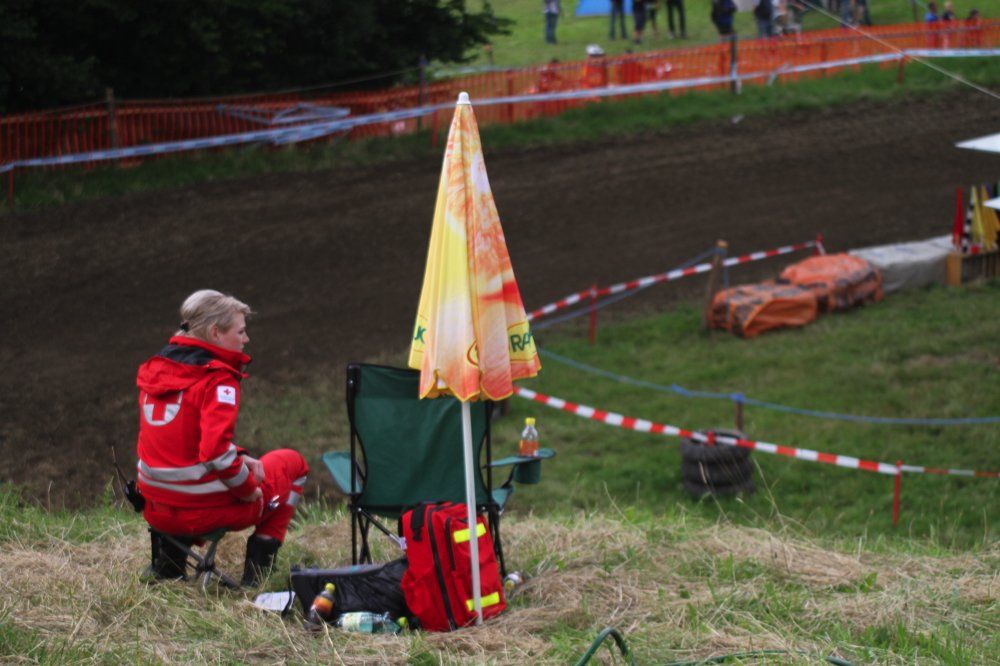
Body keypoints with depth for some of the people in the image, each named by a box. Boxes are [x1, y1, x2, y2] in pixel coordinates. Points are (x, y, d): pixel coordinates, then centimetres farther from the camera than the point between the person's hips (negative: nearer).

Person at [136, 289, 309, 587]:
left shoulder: (155, 369, 7)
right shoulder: (217, 379, -17)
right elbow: (216, 453, -27)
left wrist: (239, 457, 11)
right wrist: (250, 489, -10)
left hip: (156, 509, 7)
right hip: (205, 512, -7)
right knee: (291, 463, 18)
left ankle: (166, 562, 26)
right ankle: (255, 575, 13)